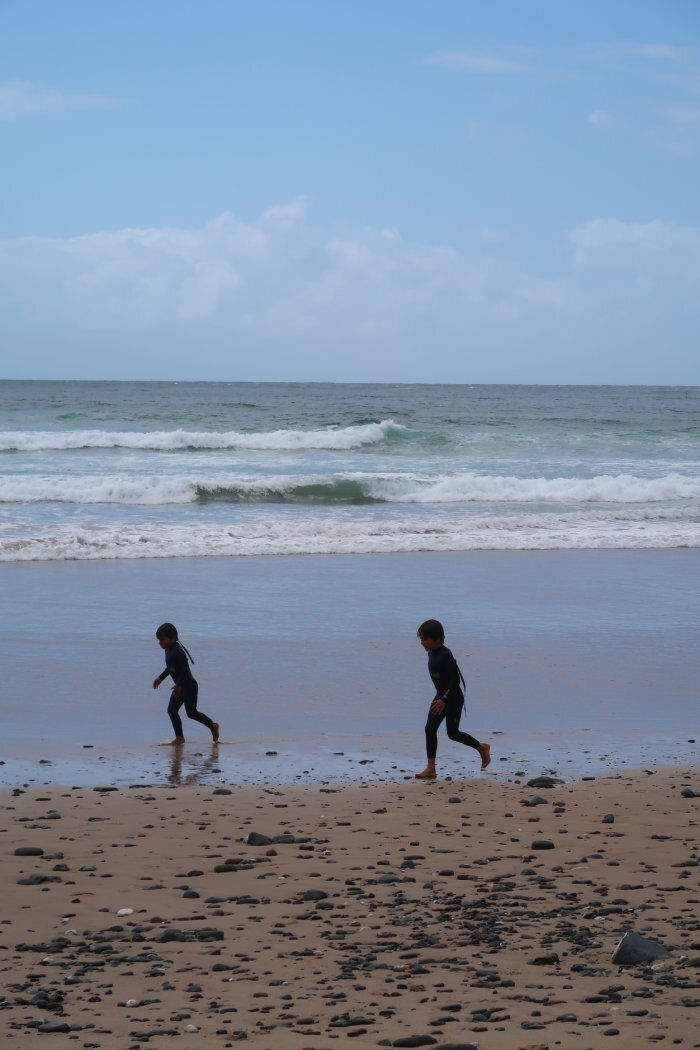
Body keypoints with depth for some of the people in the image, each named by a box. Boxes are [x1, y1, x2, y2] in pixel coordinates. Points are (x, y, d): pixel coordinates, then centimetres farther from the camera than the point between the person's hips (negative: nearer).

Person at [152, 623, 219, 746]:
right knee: (172, 710, 4)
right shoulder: (169, 650, 6)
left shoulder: (178, 651, -25)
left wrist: (179, 686, -30)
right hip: (180, 686, 10)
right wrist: (160, 678, 24)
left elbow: (184, 669, -30)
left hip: (189, 686, -10)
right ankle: (179, 737, 9)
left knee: (191, 712, -1)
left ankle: (213, 725, 19)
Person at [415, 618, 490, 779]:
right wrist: (440, 698, 19)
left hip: (453, 697, -9)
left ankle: (482, 748, 25)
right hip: (441, 695, 9)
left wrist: (444, 700, -28)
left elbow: (455, 679, -26)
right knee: (430, 729, -1)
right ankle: (431, 769, 0)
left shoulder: (445, 655, -24)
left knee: (453, 733, 1)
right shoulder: (431, 653, 4)